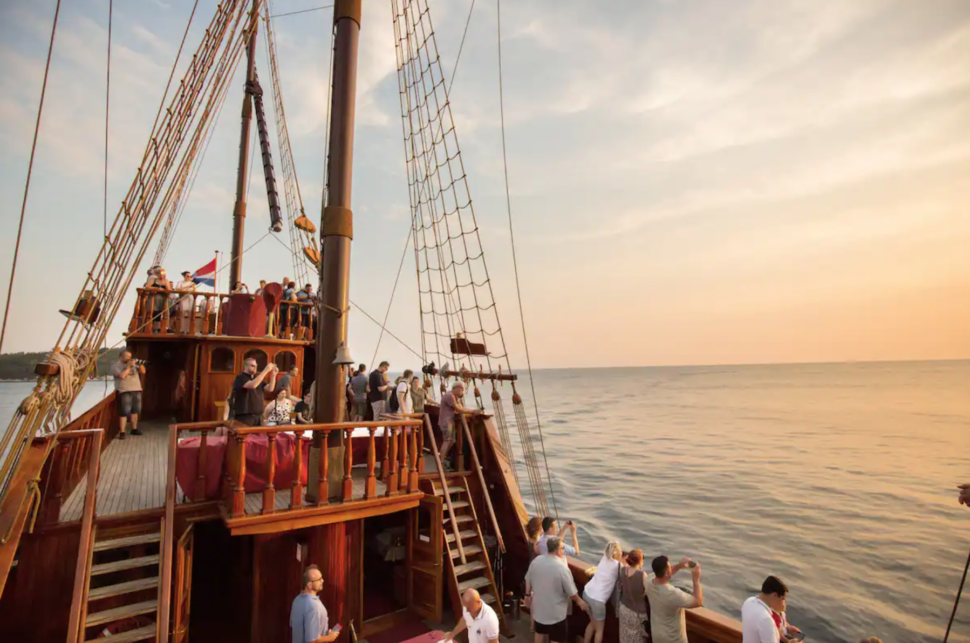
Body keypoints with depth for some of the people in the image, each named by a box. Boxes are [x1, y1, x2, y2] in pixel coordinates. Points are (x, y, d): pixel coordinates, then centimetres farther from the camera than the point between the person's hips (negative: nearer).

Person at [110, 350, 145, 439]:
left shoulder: (132, 364, 17)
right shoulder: (115, 366, -1)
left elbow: (143, 372, 12)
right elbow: (122, 376, -17)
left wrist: (140, 365, -5)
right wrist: (129, 366, -14)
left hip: (136, 390, 6)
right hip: (125, 392, -6)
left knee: (135, 411, 10)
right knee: (124, 412, -9)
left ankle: (134, 429, 20)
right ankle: (122, 432, -6)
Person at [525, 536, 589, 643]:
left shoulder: (536, 561, -9)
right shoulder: (562, 567, -26)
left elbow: (528, 581, 5)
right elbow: (571, 591, -16)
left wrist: (528, 594, 21)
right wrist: (579, 600, 4)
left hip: (539, 607, 6)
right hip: (555, 612, -5)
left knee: (540, 632, 26)